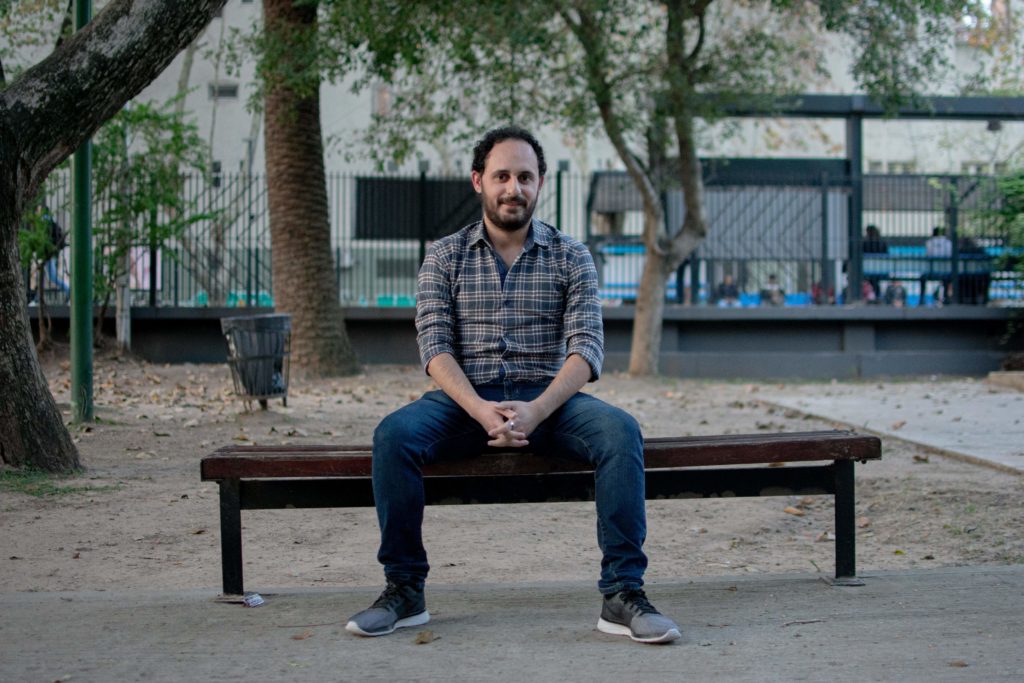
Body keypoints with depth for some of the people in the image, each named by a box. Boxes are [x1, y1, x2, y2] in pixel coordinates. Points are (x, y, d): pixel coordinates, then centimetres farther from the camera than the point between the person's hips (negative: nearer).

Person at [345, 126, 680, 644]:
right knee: (393, 435, -30)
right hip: (465, 398, 0)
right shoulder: (444, 257, 8)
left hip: (546, 397, 0)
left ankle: (623, 594, -28)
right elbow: (434, 346, -3)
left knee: (620, 432, -30)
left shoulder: (570, 257, 7)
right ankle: (404, 590, -18)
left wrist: (536, 411, -23)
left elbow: (586, 348, -4)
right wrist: (481, 409, -23)